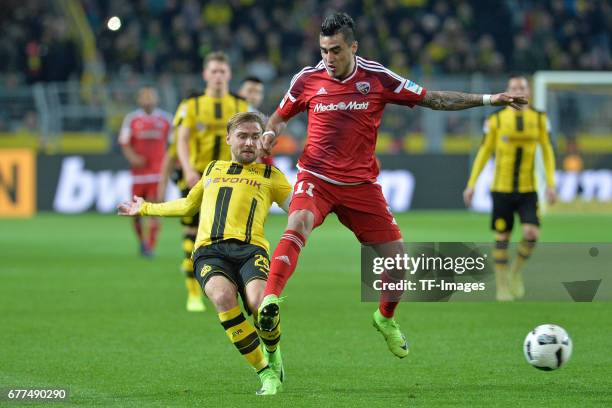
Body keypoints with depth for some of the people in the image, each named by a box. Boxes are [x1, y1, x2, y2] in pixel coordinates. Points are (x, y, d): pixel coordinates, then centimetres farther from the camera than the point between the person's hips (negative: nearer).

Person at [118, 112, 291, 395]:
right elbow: (189, 205, 47)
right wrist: (146, 209, 53)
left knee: (259, 302, -33)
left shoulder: (270, 175, 26)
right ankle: (265, 372, -22)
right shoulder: (213, 170, 34)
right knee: (223, 297, -33)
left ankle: (272, 353, 4)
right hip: (209, 249, 2)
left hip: (250, 248, -2)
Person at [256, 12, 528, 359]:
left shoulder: (377, 78, -4)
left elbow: (434, 99, 3)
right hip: (317, 179, -2)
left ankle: (386, 318, 29)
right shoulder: (308, 80, -3)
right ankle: (270, 301, -40)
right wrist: (270, 135, -9)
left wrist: (489, 99, -1)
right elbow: (281, 117, 14)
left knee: (397, 257, 1)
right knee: (298, 225, -33)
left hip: (361, 184, 2)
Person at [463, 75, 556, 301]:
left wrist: (550, 184, 2)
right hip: (502, 189, -1)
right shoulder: (496, 120, -1)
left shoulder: (539, 119, 4)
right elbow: (484, 152, 4)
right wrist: (471, 184, 0)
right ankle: (502, 286, 13)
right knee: (502, 238, -1)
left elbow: (547, 151, 10)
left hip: (528, 190, 1)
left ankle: (516, 271, 12)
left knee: (532, 234, -15)